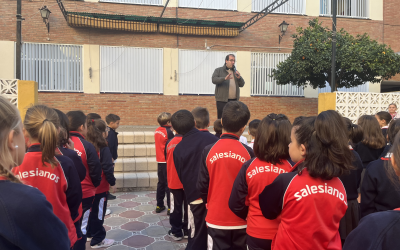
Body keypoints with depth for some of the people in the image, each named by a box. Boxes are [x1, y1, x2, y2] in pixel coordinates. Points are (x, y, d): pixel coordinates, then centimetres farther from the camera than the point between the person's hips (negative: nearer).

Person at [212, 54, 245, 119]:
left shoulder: (235, 72, 20)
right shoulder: (218, 70, 6)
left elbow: (242, 84, 15)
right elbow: (214, 79, -11)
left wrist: (239, 78, -6)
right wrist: (224, 78, -27)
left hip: (234, 101, 4)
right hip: (222, 100, -4)